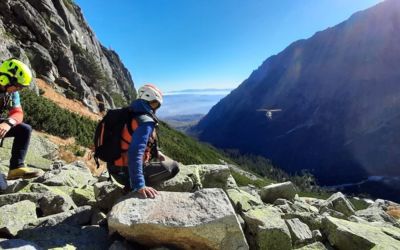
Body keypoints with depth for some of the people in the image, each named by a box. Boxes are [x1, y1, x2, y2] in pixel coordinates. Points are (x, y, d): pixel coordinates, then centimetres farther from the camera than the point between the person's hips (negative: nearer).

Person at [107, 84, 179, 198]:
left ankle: (133, 184, 12)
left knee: (160, 158, 26)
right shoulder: (145, 122, -24)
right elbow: (135, 154, -35)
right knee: (173, 167, -3)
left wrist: (155, 152, 16)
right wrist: (139, 185, -38)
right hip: (127, 173, -9)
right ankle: (133, 185, -4)